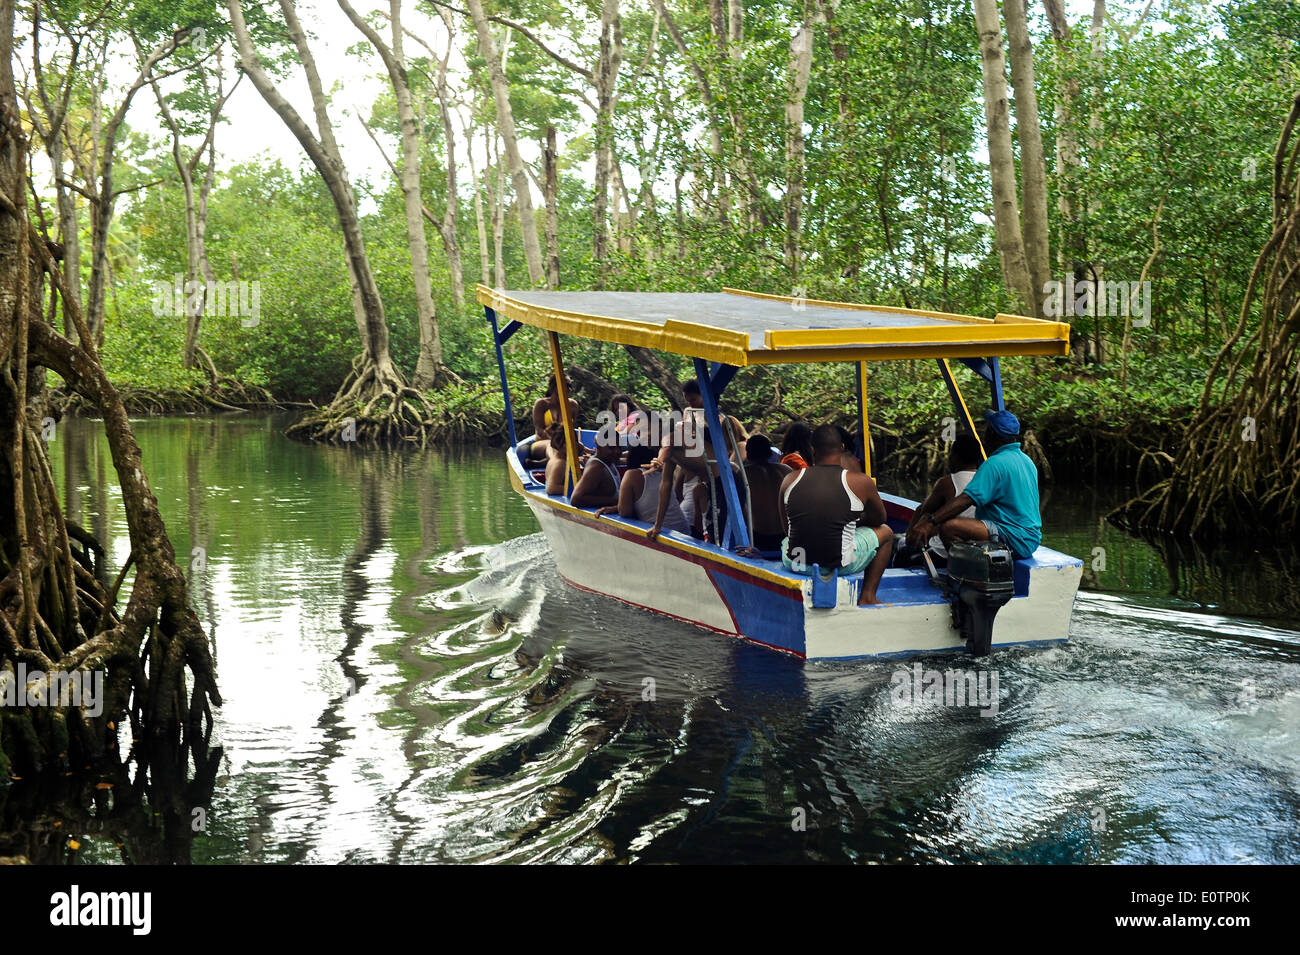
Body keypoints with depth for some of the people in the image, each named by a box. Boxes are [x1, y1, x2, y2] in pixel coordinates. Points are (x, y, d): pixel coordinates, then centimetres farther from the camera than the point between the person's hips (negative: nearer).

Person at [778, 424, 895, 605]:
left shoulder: (790, 480, 0)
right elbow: (879, 519, 12)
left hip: (795, 563, 3)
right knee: (885, 532, 25)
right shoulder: (861, 482, -8)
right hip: (841, 565, -3)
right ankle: (867, 597, 22)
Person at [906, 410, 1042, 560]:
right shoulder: (1028, 461, 17)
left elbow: (966, 500, -23)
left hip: (1015, 540, -10)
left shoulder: (995, 464, -15)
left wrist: (930, 522, -25)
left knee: (948, 527, -25)